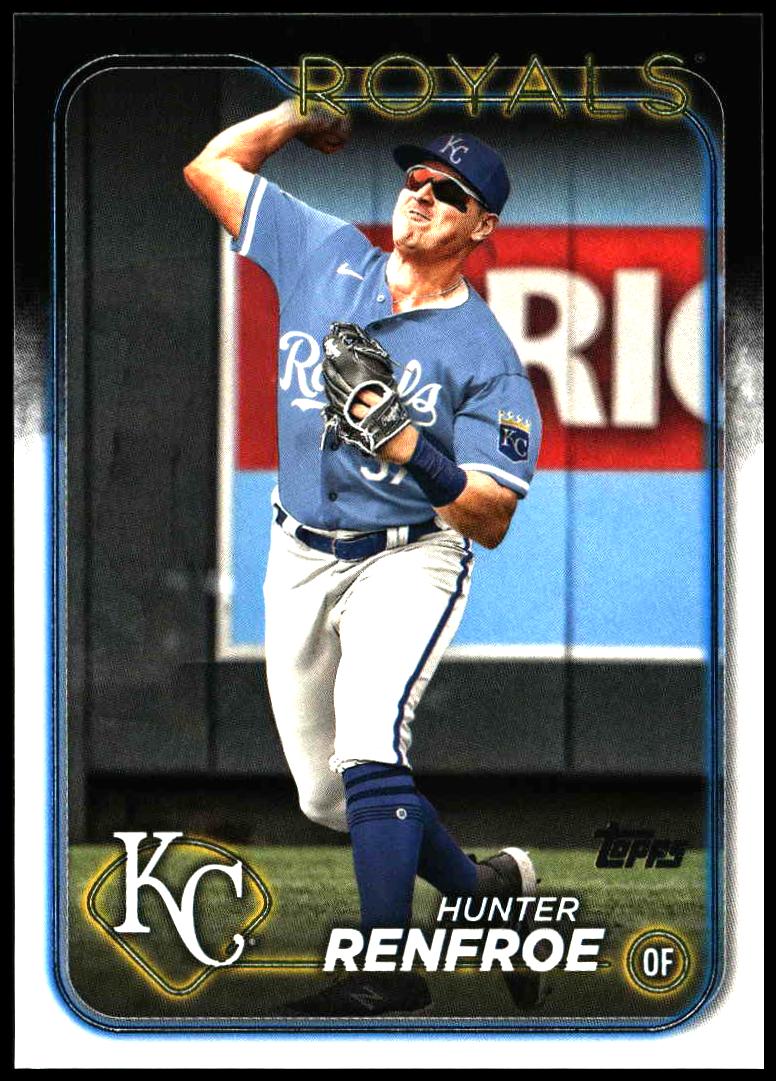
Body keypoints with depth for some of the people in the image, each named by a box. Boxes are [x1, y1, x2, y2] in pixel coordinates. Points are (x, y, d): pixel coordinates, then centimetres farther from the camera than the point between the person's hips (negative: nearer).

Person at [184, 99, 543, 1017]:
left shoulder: (486, 354, -10)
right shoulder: (325, 255, 3)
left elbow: (493, 522, -15)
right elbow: (212, 164, 9)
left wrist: (418, 455, -31)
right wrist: (312, 109, 5)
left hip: (410, 557, -6)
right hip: (300, 560, 6)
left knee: (368, 746, -29)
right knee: (326, 794, 11)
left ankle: (387, 976, -29)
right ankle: (482, 888, 32)